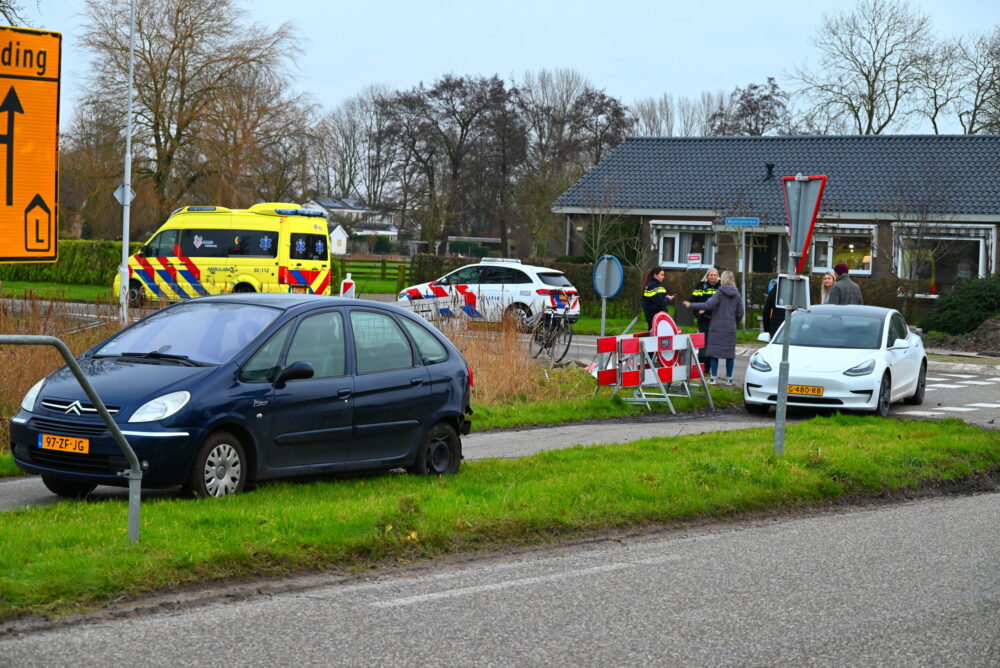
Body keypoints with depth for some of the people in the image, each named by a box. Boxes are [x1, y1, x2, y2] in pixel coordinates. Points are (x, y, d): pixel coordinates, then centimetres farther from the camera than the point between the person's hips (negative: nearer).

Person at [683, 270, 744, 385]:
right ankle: (729, 378, 10)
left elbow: (708, 305, -18)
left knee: (714, 351, 2)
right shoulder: (737, 295, 6)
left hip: (717, 327, -4)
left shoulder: (720, 293, -9)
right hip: (730, 328, 4)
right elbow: (740, 313, 8)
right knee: (730, 353, 8)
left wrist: (691, 305, -14)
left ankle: (713, 377, 1)